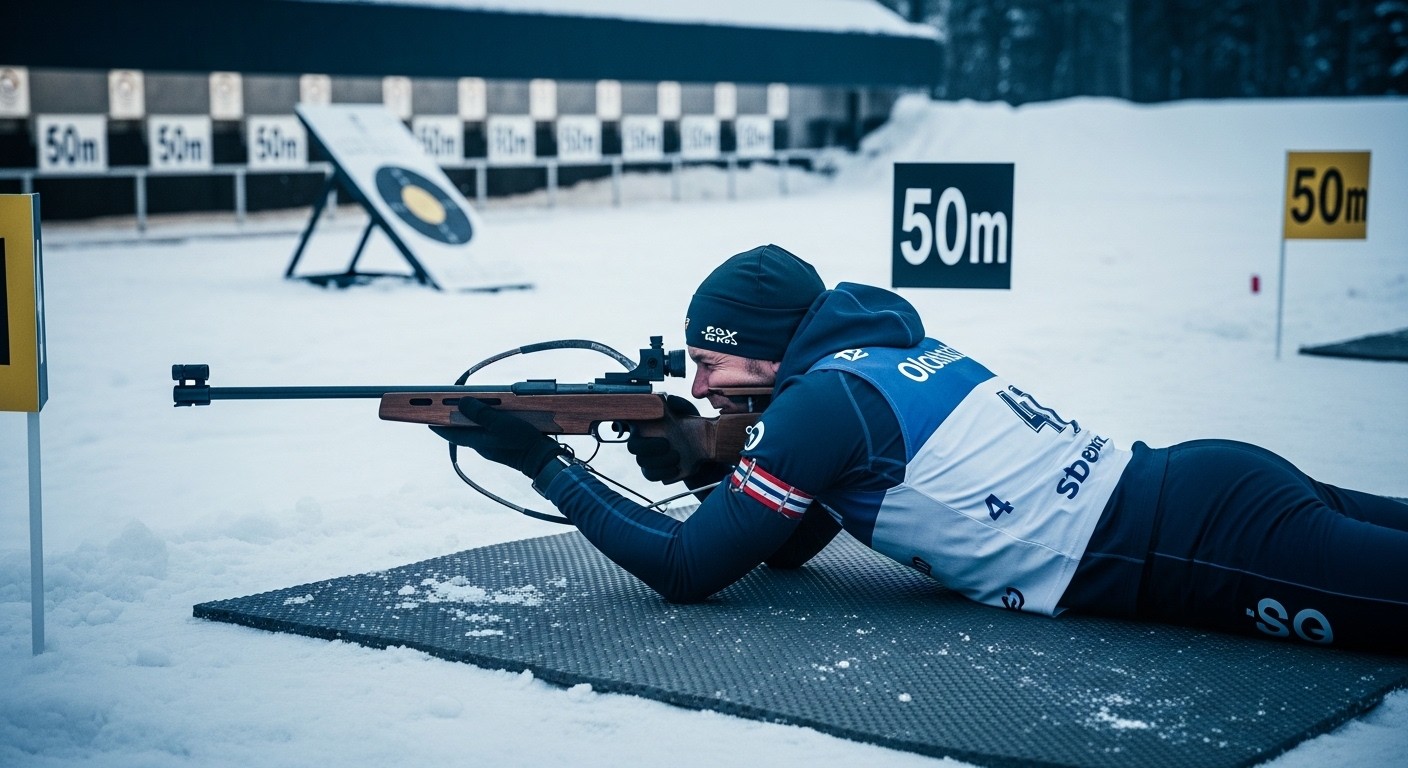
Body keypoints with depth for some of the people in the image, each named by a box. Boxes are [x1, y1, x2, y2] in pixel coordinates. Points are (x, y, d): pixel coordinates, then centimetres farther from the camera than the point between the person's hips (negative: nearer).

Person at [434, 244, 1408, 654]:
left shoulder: (826, 399, -11)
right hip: (1209, 476, 9)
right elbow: (793, 543, 26)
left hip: (1200, 547, -9)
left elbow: (687, 571, -7)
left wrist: (546, 461, 0)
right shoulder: (877, 345, 16)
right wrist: (697, 462, 10)